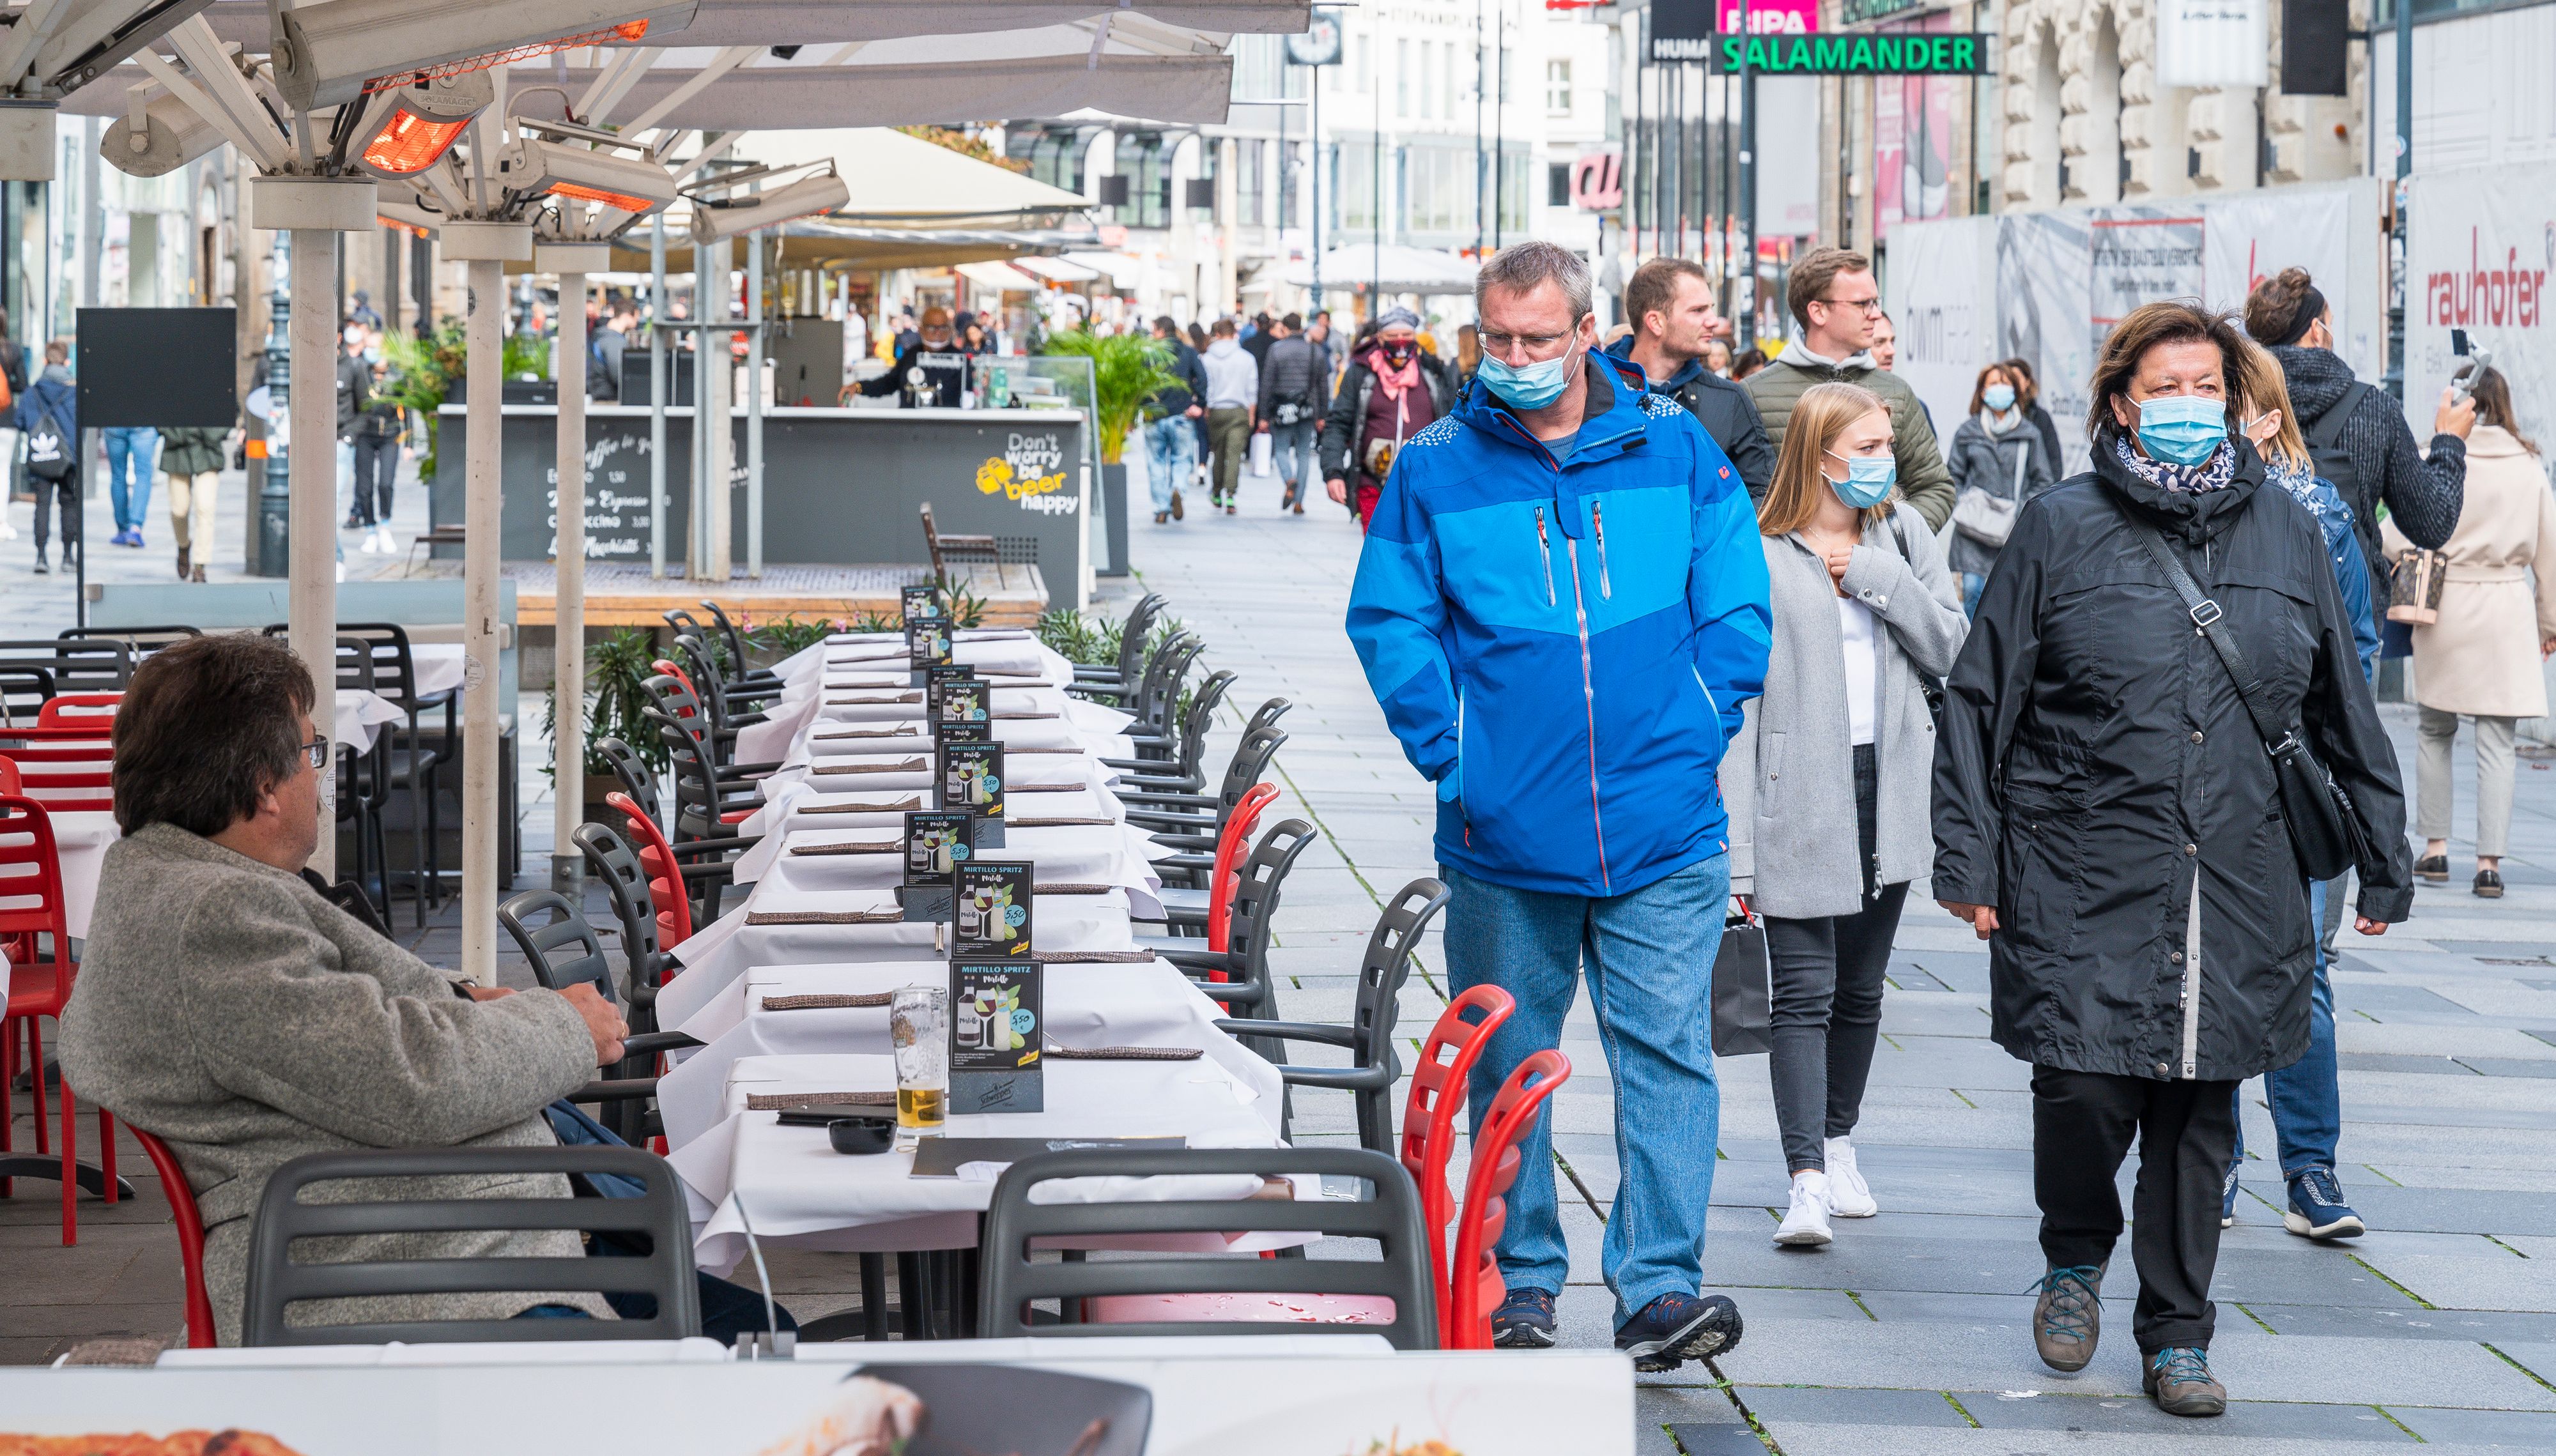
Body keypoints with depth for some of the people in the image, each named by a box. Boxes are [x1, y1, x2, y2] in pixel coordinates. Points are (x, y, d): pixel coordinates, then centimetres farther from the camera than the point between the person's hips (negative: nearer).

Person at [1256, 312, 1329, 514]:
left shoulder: (1276, 350, -3)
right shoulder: (1315, 352, 5)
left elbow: (1267, 384, -4)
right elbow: (1323, 385, 8)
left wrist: (1264, 416, -1)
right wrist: (1322, 415, 14)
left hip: (1282, 409, -2)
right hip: (1307, 412, 2)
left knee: (1281, 449, 9)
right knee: (1304, 453, 8)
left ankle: (1289, 480, -21)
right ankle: (1298, 502, 5)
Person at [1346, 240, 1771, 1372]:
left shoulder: (1675, 451, 3)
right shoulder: (1435, 470, 2)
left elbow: (1735, 608, 7)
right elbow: (1390, 623, 4)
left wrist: (1697, 734, -2)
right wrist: (1449, 757, -5)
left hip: (1661, 831, 0)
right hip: (1503, 836, 1)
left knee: (1665, 1053, -5)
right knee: (1507, 1065, 9)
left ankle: (1659, 1287, -4)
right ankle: (1519, 1279, 20)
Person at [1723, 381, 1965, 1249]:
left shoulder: (1900, 536, 9)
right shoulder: (1759, 556, -8)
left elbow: (1950, 648, 4)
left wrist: (1880, 577, -9)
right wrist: (1737, 846, -14)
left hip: (1887, 788, 5)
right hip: (1799, 796, -5)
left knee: (1861, 988, 15)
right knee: (1804, 991, -10)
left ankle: (1839, 1143, 31)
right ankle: (1807, 1180, -14)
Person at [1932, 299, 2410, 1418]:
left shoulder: (2284, 532, 11)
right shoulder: (2060, 528, 2)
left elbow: (2343, 709, 16)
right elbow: (1980, 700, 2)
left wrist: (2383, 861, 16)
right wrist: (1967, 860, -3)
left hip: (2239, 885, 3)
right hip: (2085, 875, -2)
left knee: (2200, 1111, 5)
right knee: (2084, 1088, -7)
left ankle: (2177, 1335, 18)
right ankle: (2076, 1260, 24)